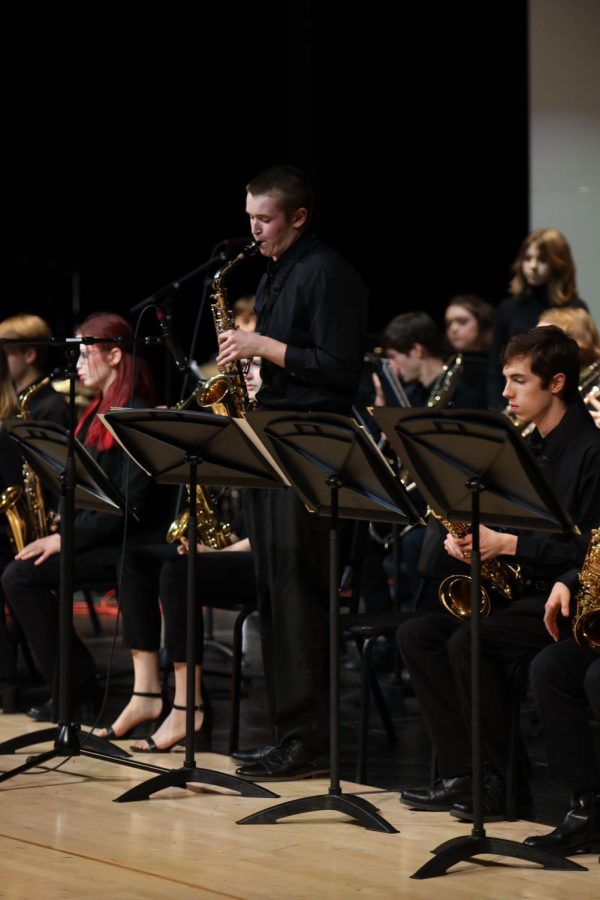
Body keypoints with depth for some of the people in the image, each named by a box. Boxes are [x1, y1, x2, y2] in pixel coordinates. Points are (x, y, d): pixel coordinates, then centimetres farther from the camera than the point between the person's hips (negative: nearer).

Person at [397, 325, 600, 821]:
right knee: (417, 635, -4)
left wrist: (506, 544, -20)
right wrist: (466, 537, 0)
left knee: (469, 641, -28)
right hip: (521, 591, 10)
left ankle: (505, 784, -17)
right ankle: (462, 774, -6)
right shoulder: (530, 448, 15)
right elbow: (502, 520, 22)